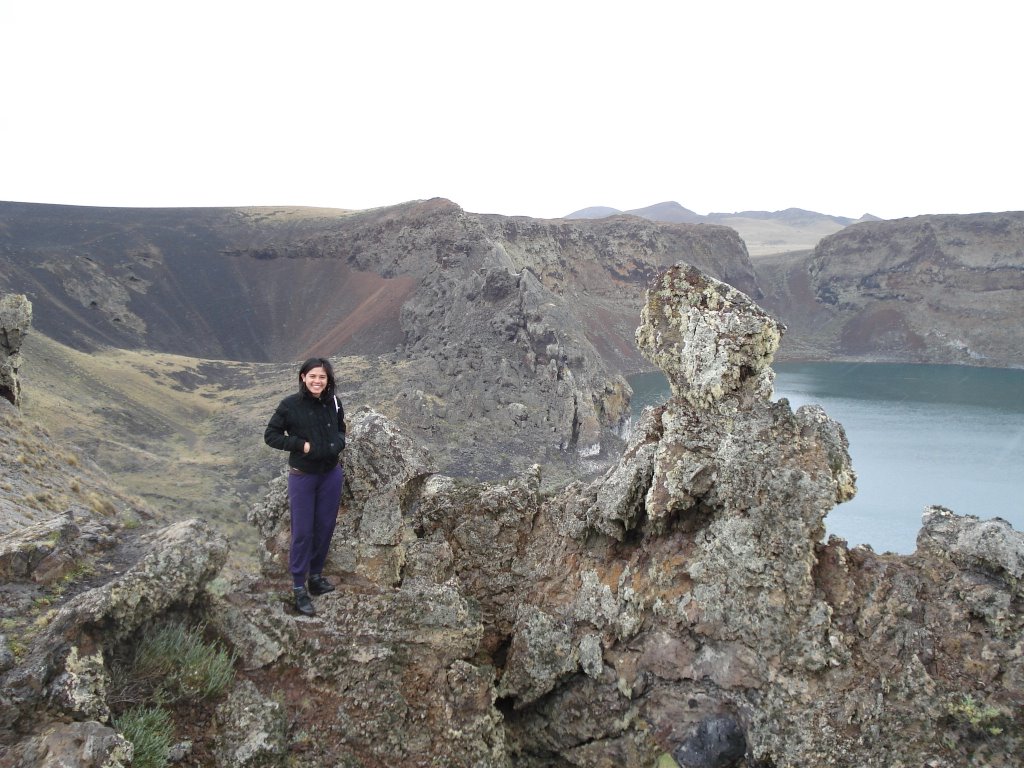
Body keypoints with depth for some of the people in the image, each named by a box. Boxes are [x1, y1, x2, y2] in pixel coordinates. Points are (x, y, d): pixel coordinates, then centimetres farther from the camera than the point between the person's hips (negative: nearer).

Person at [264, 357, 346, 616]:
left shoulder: (334, 403, -4)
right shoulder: (290, 405, -15)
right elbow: (270, 435, -7)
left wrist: (337, 444, -9)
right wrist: (302, 444, -18)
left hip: (331, 475, 4)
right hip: (302, 477, -4)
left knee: (325, 527, 12)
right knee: (302, 531, 0)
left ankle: (316, 575, 30)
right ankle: (299, 587, 10)